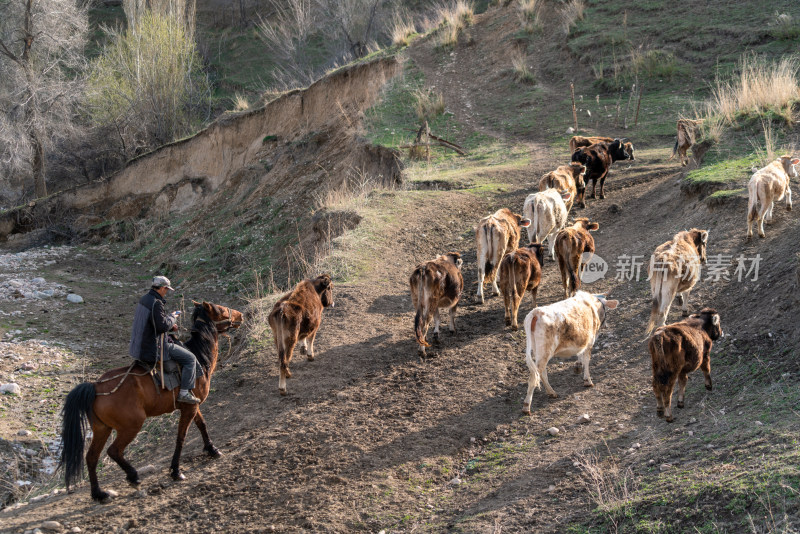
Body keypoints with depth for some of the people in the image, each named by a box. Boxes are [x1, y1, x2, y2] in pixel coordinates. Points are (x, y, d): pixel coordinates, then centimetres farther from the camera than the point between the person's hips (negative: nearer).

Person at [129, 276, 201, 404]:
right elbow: (163, 326, -26)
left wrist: (170, 326, 14)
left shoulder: (144, 299, 10)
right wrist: (172, 317, -8)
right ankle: (185, 392, -6)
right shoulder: (156, 303, -22)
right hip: (154, 349, -10)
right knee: (190, 359, -5)